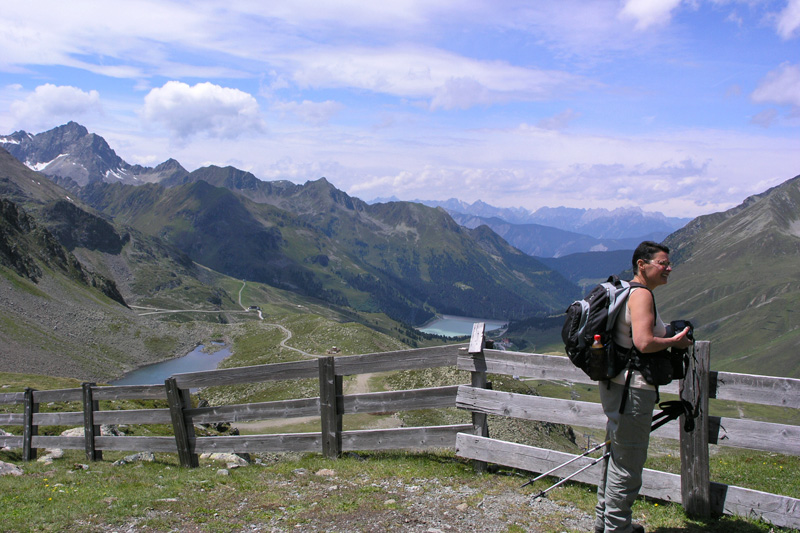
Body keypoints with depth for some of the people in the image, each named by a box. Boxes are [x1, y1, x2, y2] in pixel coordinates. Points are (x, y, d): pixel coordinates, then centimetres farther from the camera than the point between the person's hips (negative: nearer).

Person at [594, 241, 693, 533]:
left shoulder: (628, 292, 14)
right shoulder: (641, 294, -16)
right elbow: (644, 343, -27)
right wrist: (676, 341, -10)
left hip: (617, 386, 11)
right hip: (632, 390, -11)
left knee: (616, 457, 21)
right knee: (627, 465, 0)